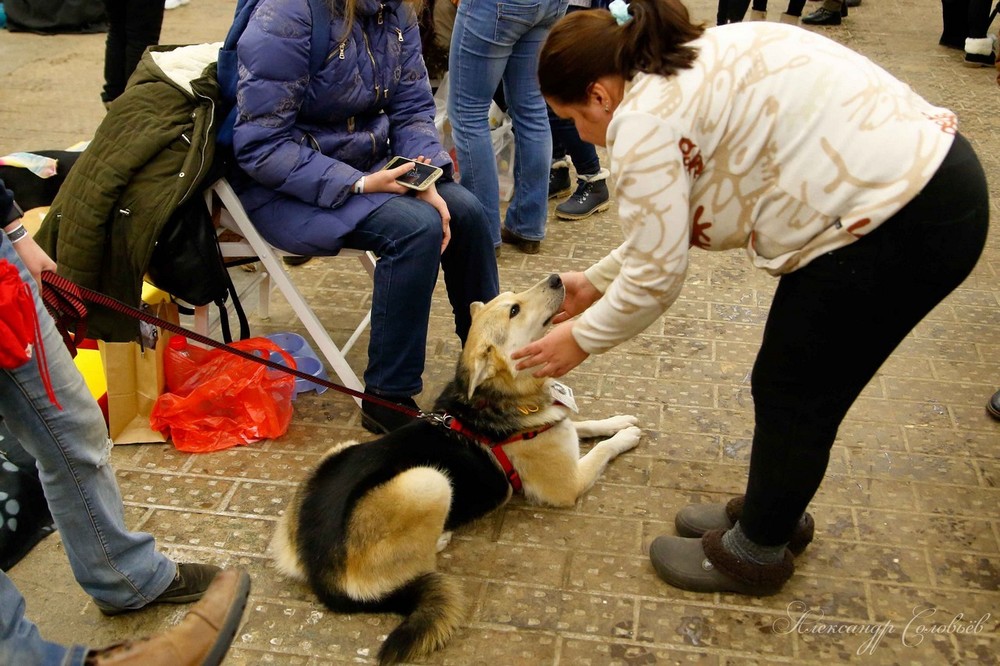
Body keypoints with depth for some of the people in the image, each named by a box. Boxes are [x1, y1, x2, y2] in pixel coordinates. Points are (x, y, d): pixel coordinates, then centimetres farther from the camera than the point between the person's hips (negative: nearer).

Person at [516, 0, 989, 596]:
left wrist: (582, 338, 5)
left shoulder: (643, 121, -15)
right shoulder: (692, 61, 14)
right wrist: (595, 282, 26)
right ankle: (772, 513, 41)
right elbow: (663, 222, 21)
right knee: (793, 384, 20)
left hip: (901, 223, -10)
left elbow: (655, 278, -10)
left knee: (793, 396, 7)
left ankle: (755, 553, 29)